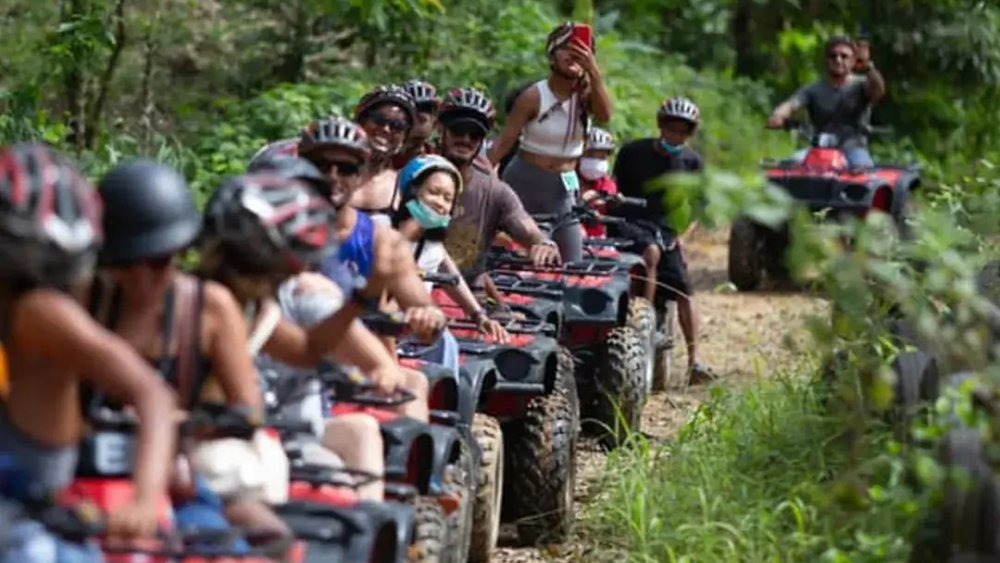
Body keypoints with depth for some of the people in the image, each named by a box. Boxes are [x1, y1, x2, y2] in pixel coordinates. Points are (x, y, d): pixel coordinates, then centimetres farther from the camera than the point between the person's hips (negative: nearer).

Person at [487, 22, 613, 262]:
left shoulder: (585, 95, -1)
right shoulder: (534, 97, -9)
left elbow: (604, 115, -23)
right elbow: (503, 142, -9)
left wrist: (593, 71, -34)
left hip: (563, 189, 3)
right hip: (525, 182, -3)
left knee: (572, 267, -2)